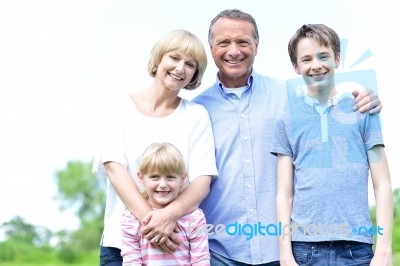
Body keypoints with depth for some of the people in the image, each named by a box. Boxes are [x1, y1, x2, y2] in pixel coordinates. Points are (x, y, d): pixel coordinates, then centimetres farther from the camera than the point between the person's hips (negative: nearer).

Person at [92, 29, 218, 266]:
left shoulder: (196, 115, 5)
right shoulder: (123, 107, 5)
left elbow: (203, 180, -3)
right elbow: (113, 166, -6)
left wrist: (171, 213, -22)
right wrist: (149, 217, -19)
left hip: (177, 241, 0)